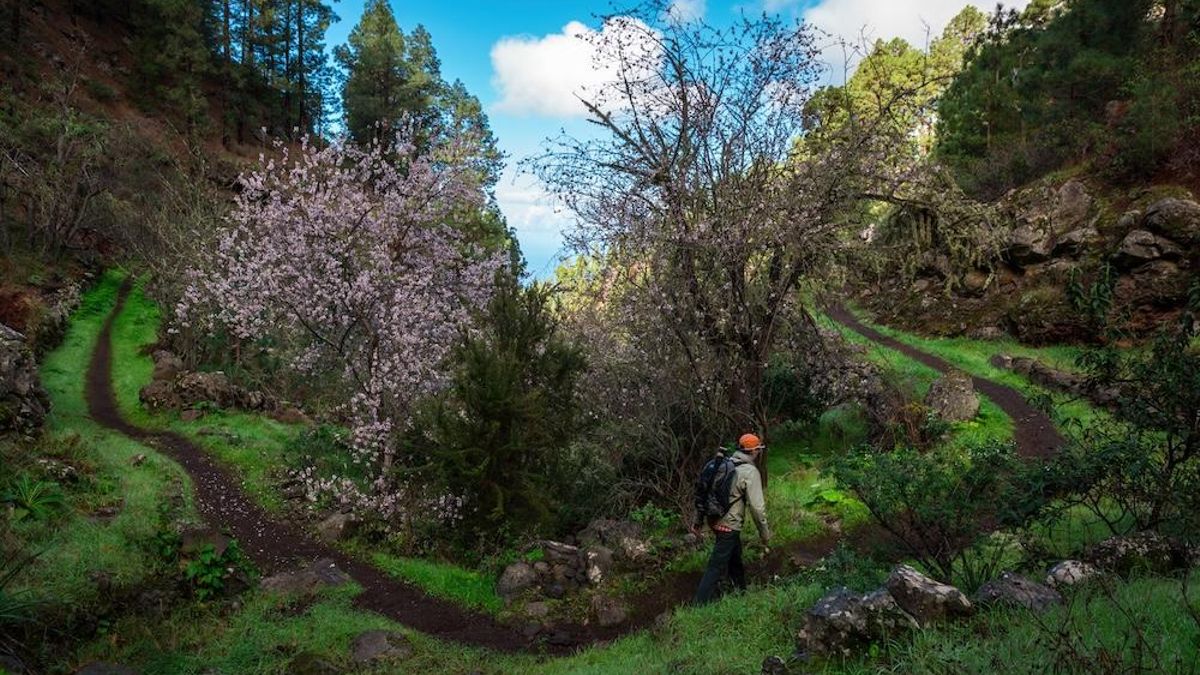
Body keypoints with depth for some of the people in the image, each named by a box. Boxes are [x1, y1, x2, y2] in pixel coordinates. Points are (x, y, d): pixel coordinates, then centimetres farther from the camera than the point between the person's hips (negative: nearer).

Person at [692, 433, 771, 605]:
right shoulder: (750, 472, -15)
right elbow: (757, 506, -17)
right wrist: (765, 534, -6)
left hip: (716, 520, 8)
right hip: (729, 526, -8)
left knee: (735, 558, 26)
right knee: (717, 567, -3)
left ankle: (741, 591, 43)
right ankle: (700, 606, -3)